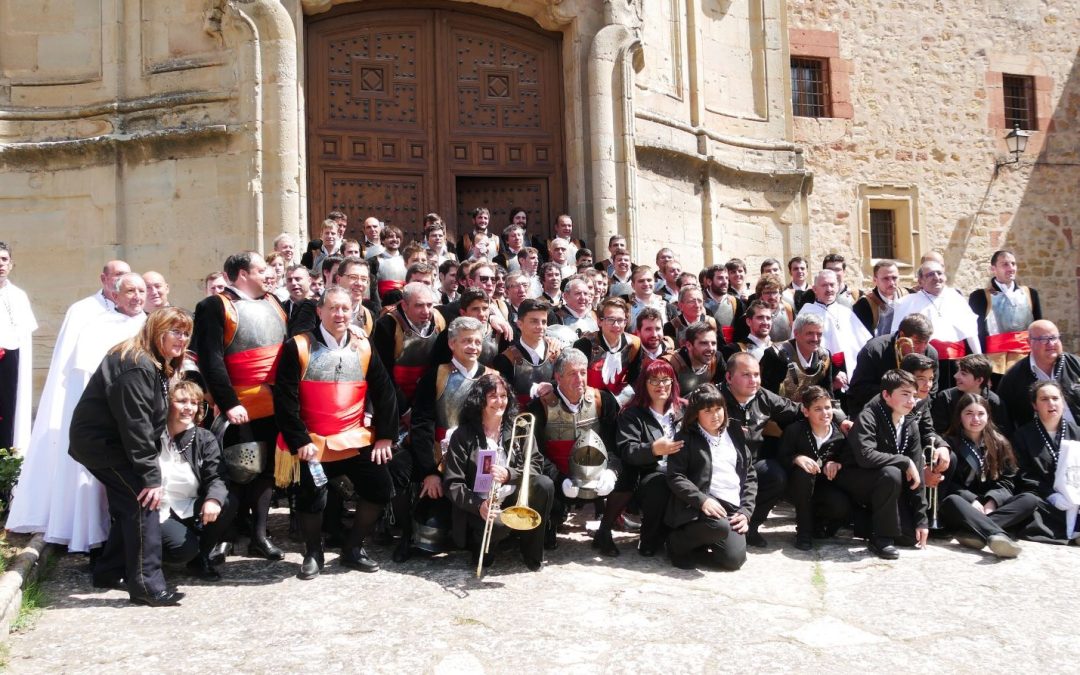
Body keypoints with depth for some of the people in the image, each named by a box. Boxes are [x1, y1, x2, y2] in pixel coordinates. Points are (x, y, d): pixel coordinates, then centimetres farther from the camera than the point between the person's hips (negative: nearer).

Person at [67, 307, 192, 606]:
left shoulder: (158, 366, 10)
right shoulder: (136, 365, -23)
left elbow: (148, 421, 11)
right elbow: (135, 424, -26)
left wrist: (150, 472, 5)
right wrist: (152, 476, -26)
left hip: (111, 441, 11)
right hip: (99, 442, -11)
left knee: (130, 505, 16)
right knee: (143, 501, -15)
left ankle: (109, 572, 30)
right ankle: (147, 585, -12)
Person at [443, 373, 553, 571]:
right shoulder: (463, 435, -4)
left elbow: (535, 465, -2)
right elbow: (452, 483, -7)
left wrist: (509, 475, -22)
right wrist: (478, 505, -25)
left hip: (514, 499, 4)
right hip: (478, 505, -3)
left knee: (544, 484, -25)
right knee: (498, 524, -37)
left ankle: (532, 551, -5)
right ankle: (479, 544, 2)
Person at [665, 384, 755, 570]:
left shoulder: (735, 434, 17)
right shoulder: (686, 438, 3)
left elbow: (750, 475, 17)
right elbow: (675, 477, -7)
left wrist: (746, 511, 3)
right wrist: (702, 500, -22)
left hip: (733, 507, 4)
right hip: (698, 506, -4)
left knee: (733, 559, -19)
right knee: (720, 526, -36)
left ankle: (700, 541, 13)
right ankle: (677, 541, -8)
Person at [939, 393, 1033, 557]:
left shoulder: (999, 443, 15)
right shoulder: (950, 443, 6)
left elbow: (1007, 480, 6)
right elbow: (945, 483, -3)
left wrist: (992, 501, -14)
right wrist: (972, 500, -20)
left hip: (993, 506, 3)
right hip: (965, 508, -3)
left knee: (1030, 500, -23)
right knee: (951, 501, -36)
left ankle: (974, 532, -42)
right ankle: (998, 535, -60)